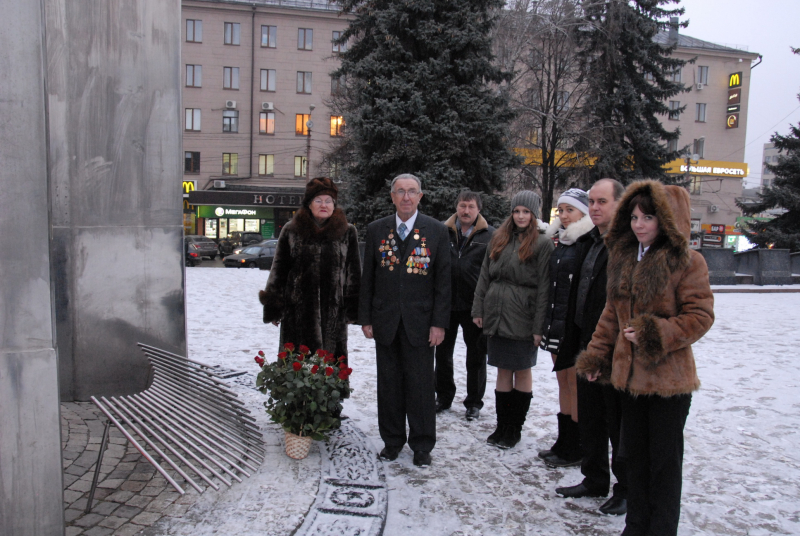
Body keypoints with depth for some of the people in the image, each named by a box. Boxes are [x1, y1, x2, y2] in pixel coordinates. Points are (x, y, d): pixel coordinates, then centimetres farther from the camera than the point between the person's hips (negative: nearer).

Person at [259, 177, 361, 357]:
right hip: (298, 309, 0)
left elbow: (353, 272, 8)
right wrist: (274, 308, 5)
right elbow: (279, 269, 9)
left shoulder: (347, 232, 6)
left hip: (333, 310, 0)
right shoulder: (291, 231, 6)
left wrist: (352, 309, 4)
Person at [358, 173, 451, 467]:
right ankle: (392, 440, 27)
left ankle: (422, 445, 21)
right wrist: (366, 318, 3)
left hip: (420, 322, -2)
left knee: (420, 385, 5)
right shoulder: (376, 230, 5)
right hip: (385, 321, 2)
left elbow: (443, 280, -1)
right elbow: (368, 277, 7)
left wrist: (439, 322, -6)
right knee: (389, 384, 11)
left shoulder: (436, 231, 0)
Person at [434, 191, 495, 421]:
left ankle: (474, 402, 25)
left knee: (476, 355, 10)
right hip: (445, 303, 3)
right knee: (443, 352, 14)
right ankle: (444, 397, 31)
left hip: (474, 305, -2)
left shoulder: (490, 236, -3)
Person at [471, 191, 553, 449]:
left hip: (523, 317, -4)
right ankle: (502, 425, 21)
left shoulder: (542, 243, -4)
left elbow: (544, 287, -7)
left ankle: (515, 428, 19)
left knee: (522, 371, 7)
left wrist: (539, 326, -12)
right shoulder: (499, 239, 11)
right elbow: (484, 276, 12)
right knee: (503, 370, 11)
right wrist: (478, 310, 6)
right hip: (497, 314, 4)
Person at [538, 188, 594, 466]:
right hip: (556, 323, 9)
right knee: (563, 381, 14)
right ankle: (563, 443, 25)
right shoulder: (560, 243, 14)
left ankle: (576, 449, 12)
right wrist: (546, 322, 15)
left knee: (576, 384, 0)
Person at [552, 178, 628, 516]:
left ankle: (626, 489, 25)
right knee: (589, 422, 18)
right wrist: (571, 346, 14)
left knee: (619, 427, 7)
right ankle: (595, 480, 34)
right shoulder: (588, 243, 11)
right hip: (589, 349, 8)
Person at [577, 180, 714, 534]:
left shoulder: (687, 262, -10)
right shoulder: (623, 259, 9)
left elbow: (700, 316, -12)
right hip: (629, 373, 6)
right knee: (634, 453, 16)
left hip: (668, 376, -6)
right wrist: (596, 355, 8)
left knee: (664, 458, 6)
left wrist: (654, 335, -20)